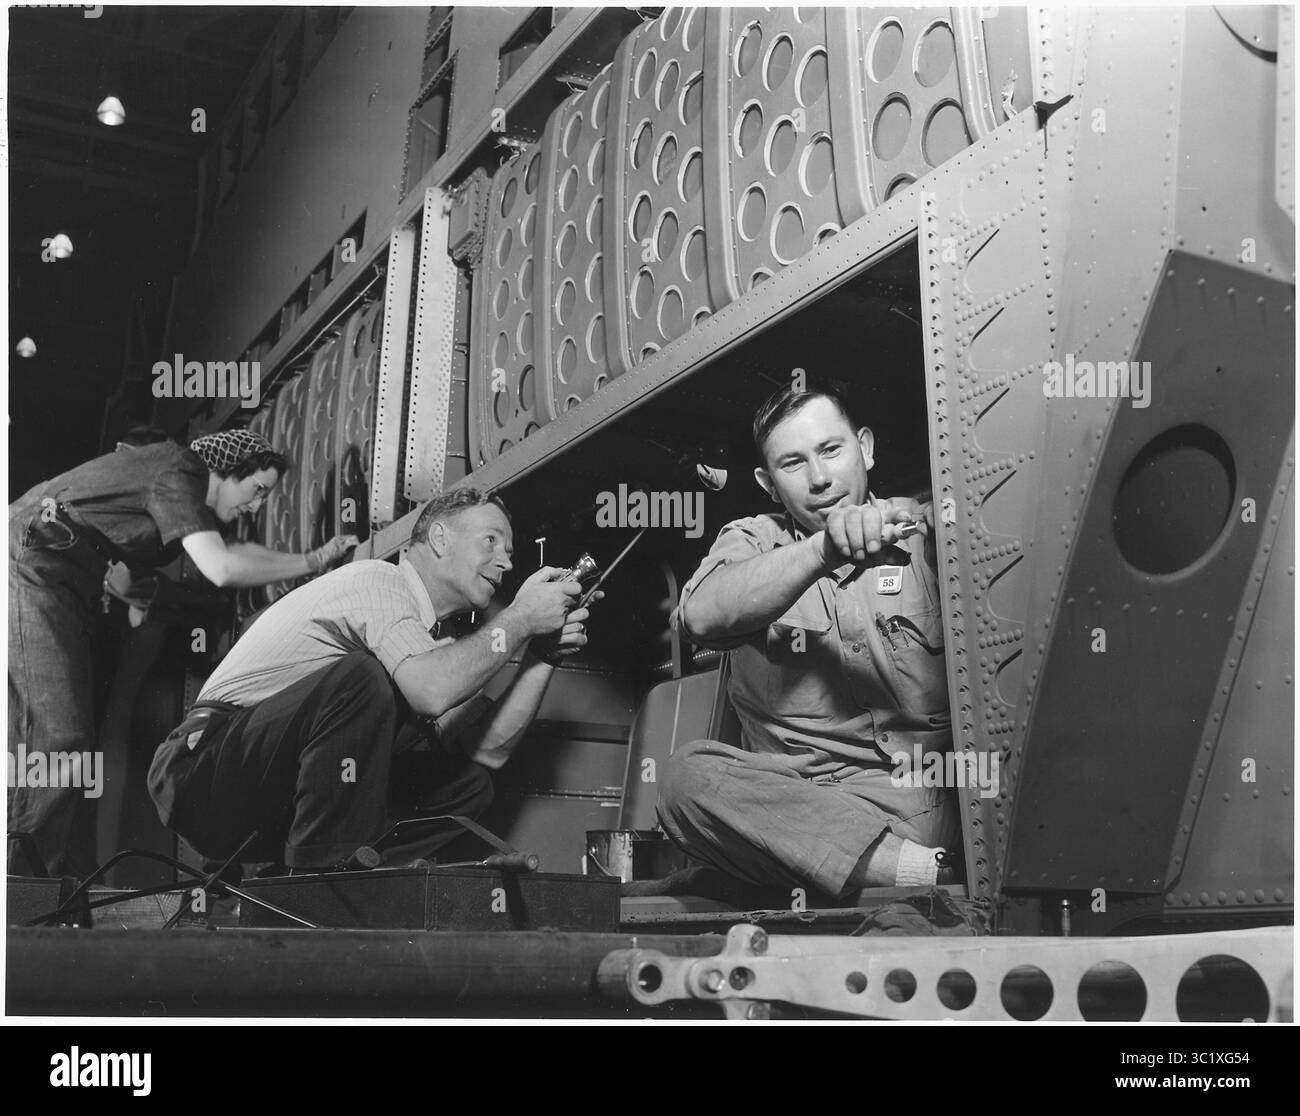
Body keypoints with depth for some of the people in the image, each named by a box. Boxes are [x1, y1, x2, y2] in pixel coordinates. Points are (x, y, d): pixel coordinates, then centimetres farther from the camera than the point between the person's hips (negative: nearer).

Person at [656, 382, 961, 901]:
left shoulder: (924, 530, 14)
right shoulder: (751, 541, 13)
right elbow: (700, 615, -12)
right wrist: (824, 551, -24)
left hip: (930, 792, -1)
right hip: (792, 795, 2)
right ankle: (929, 871, -31)